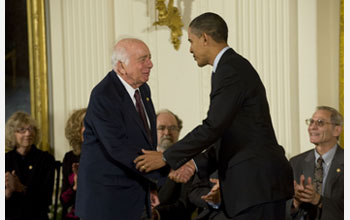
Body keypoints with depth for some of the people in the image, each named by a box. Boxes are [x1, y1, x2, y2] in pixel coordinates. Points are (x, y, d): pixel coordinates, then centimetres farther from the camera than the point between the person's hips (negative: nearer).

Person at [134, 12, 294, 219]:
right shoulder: (235, 66, 19)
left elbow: (213, 127, -18)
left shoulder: (230, 69, -12)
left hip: (258, 182, -10)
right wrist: (196, 165, 16)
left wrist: (166, 158, -11)